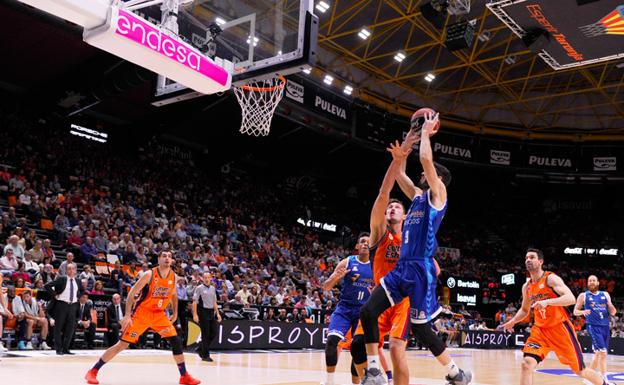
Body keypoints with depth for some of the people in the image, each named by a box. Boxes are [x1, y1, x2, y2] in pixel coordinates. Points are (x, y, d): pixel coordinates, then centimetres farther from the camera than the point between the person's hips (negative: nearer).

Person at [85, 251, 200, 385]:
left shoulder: (173, 276, -2)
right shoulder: (149, 275, -18)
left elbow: (174, 295, 17)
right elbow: (132, 293, -15)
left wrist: (175, 313, 12)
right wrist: (127, 315, -20)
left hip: (159, 314, 5)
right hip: (141, 313, -5)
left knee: (176, 341, -5)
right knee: (123, 344, -8)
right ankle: (93, 371, 5)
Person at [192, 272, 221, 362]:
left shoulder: (213, 288, 13)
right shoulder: (199, 288, -5)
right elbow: (194, 302, -9)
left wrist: (217, 313, 14)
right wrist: (195, 314, -16)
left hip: (211, 312, 6)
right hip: (203, 312, -6)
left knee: (213, 333, 3)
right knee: (205, 334, -5)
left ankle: (201, 348, 22)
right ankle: (205, 355, 4)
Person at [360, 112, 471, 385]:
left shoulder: (437, 194, -2)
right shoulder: (418, 196, 19)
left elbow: (426, 159, -13)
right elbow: (399, 172, 24)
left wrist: (426, 132, 2)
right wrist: (411, 136, 21)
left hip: (421, 269, -8)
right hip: (402, 267, 8)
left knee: (421, 329, -2)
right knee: (367, 312, -4)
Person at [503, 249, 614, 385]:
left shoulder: (551, 278, -12)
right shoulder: (526, 287, 6)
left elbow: (571, 299, -25)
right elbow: (524, 310, 22)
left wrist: (547, 301, -37)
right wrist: (512, 321, 6)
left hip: (560, 328, -4)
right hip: (540, 330, 5)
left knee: (580, 371, 8)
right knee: (527, 364, -17)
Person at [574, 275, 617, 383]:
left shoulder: (605, 295, 12)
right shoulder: (583, 296, 2)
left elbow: (613, 313, 11)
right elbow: (575, 311, 4)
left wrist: (611, 306, -12)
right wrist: (582, 312, -18)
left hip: (605, 326, 5)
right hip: (593, 326, -5)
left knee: (598, 353, 10)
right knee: (602, 352, -16)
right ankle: (604, 379, -10)